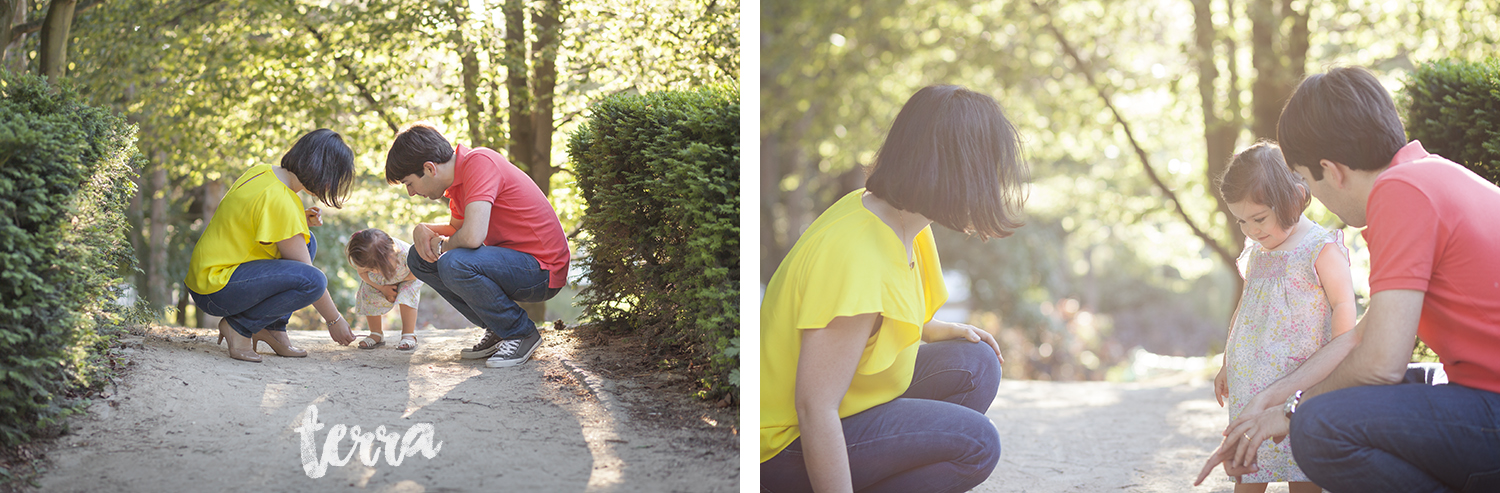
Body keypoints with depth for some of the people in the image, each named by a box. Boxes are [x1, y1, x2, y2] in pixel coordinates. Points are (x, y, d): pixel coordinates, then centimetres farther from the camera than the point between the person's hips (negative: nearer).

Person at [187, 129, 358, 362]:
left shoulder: (262, 172, 5)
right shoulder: (278, 200, -22)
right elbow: (308, 276, -16)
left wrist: (300, 220, 5)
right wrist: (335, 320, -5)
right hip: (214, 291, -10)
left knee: (305, 241, 14)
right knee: (313, 281, -26)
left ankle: (273, 329, 9)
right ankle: (239, 326, -8)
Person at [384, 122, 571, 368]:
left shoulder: (479, 162, -22)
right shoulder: (459, 174, 8)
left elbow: (472, 236, -33)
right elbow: (458, 228, 24)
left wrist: (442, 244, -10)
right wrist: (423, 230, 2)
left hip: (543, 270, -10)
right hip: (511, 259, 10)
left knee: (453, 264, -31)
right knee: (420, 259, 7)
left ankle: (521, 333, -10)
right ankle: (496, 330, 10)